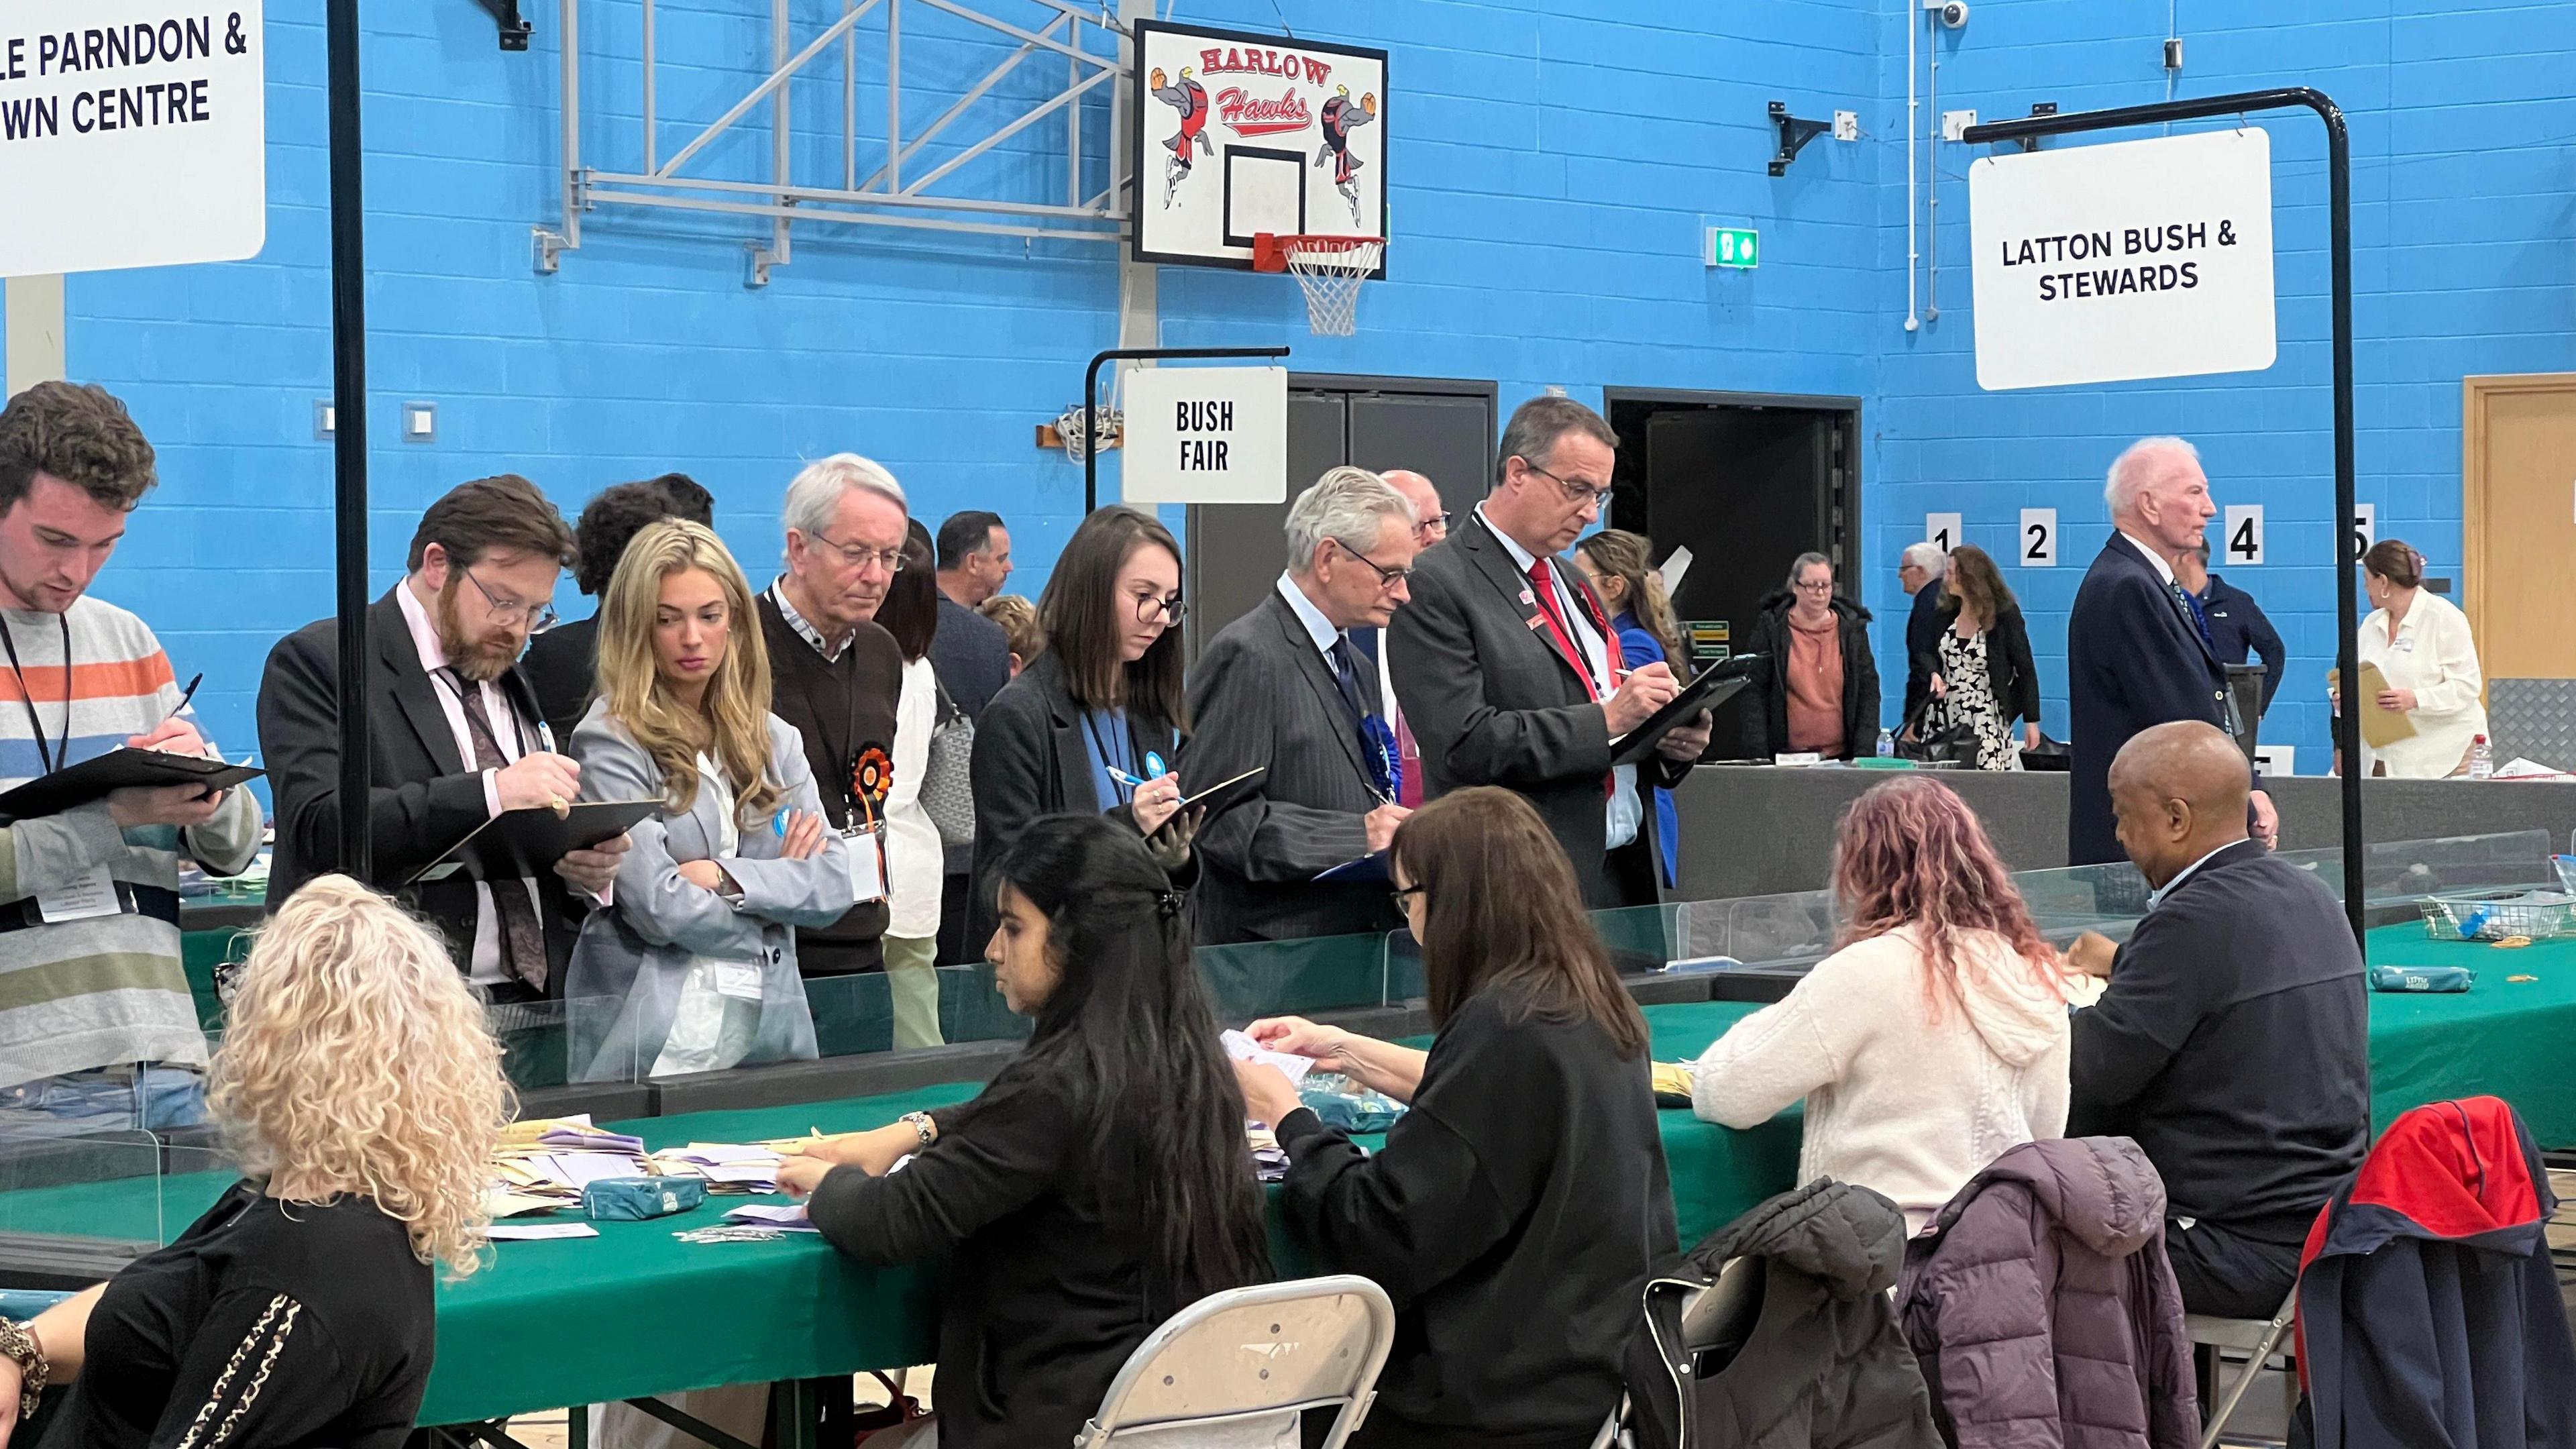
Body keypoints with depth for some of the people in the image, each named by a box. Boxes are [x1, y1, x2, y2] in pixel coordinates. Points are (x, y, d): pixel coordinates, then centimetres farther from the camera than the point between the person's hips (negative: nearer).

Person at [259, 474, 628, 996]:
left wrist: (587, 865, 3)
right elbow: (320, 826, -15)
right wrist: (491, 792, -23)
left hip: (536, 998, 6)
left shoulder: (512, 681, 21)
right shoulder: (317, 662, 0)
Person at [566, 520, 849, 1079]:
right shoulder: (610, 743, -5)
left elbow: (835, 884, 4)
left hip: (771, 1030, 5)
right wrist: (778, 887, 0)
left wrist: (729, 879, -11)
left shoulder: (773, 739, 12)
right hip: (652, 1044, -5)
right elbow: (658, 906, -13)